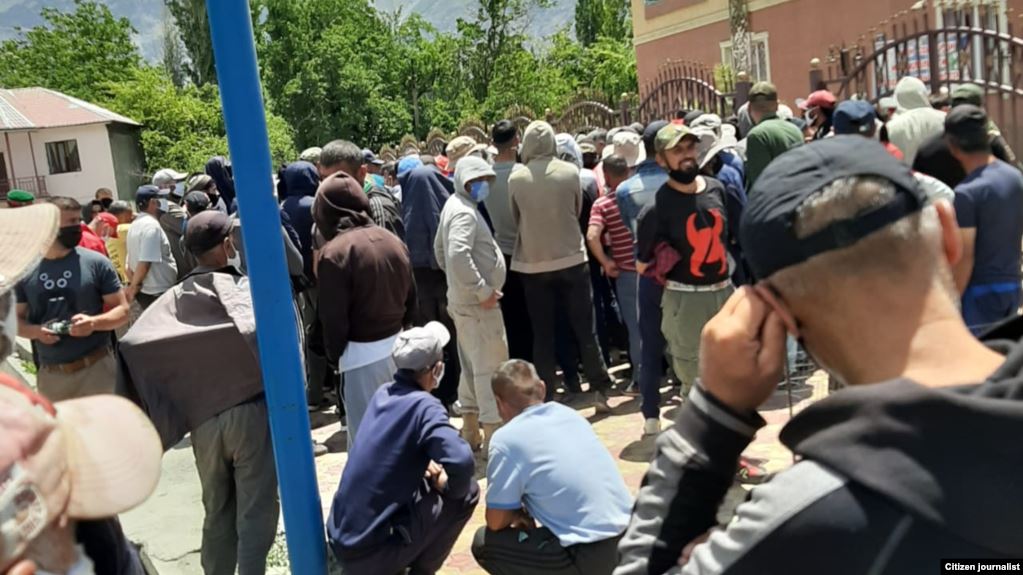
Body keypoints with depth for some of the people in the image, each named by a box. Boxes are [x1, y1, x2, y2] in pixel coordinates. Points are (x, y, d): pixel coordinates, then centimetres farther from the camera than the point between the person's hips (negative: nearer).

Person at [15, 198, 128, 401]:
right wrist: (36, 331, -12)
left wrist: (94, 322, -22)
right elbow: (16, 319, 9)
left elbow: (122, 310, -3)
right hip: (50, 374, 3)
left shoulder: (96, 263, -4)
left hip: (96, 368, -2)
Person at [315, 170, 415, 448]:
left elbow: (334, 317, -14)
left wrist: (334, 355, 2)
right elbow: (411, 298, 12)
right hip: (399, 346, 7)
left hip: (363, 354, -7)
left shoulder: (335, 252, -15)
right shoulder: (392, 240, 6)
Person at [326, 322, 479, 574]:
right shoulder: (423, 406, -16)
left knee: (424, 477, 25)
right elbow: (462, 463, -29)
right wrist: (447, 486, -8)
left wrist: (426, 467, 8)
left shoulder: (383, 394, 6)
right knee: (467, 491, 1)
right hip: (371, 551, -7)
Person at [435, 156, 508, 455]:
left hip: (462, 299, 11)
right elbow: (458, 255, -31)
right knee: (491, 367, -5)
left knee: (472, 365, 17)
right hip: (478, 302, -11)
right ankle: (494, 434, 0)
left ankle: (470, 431, 26)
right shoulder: (465, 212, -17)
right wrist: (483, 290, -24)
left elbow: (440, 248, 24)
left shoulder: (453, 206, 15)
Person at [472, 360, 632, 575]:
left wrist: (518, 515, 17)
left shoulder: (506, 439, -9)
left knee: (483, 543, 9)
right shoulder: (570, 414, 12)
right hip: (629, 541, 7)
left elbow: (496, 521, -2)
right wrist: (527, 512, 25)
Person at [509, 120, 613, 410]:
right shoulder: (570, 171, -5)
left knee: (542, 335, 7)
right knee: (584, 329, 10)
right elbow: (578, 211, 7)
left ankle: (545, 397, 10)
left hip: (533, 264, 0)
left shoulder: (515, 178, -6)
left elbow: (516, 218, 6)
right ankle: (599, 389, 15)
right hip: (572, 259, 0)